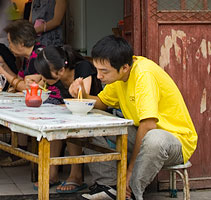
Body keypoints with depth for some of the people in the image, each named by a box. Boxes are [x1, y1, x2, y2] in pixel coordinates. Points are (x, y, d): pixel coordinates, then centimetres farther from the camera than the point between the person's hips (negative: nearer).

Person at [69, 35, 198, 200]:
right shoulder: (119, 73, -3)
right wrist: (83, 96, -10)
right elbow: (102, 103, 13)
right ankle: (108, 185, -4)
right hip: (140, 135, 8)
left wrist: (130, 169, -25)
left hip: (176, 138, -8)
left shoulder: (144, 74, -28)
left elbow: (148, 125, -32)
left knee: (153, 139, -42)